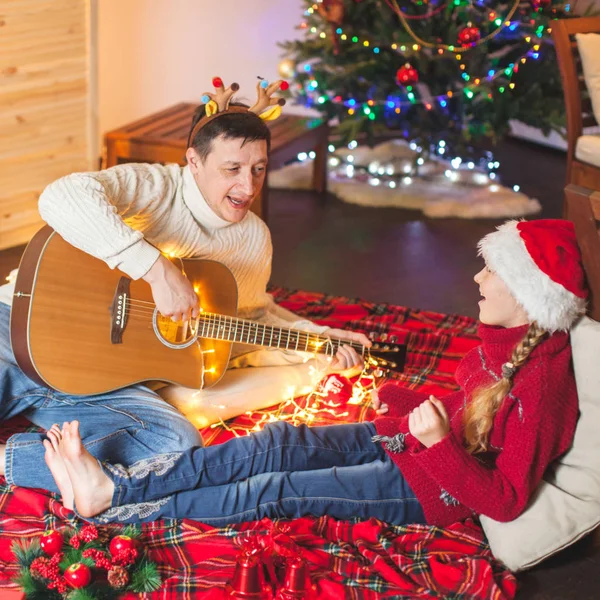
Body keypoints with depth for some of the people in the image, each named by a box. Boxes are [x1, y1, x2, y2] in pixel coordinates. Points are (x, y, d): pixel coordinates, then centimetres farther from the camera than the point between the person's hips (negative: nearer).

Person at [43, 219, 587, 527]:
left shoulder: (542, 385, -25)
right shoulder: (506, 338, 2)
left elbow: (506, 501, -23)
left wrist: (440, 443, -34)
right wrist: (399, 396, 11)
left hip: (431, 489, -8)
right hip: (397, 438, 8)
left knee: (281, 490, -17)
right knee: (276, 444, -11)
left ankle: (109, 514, -13)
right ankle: (113, 485, -16)